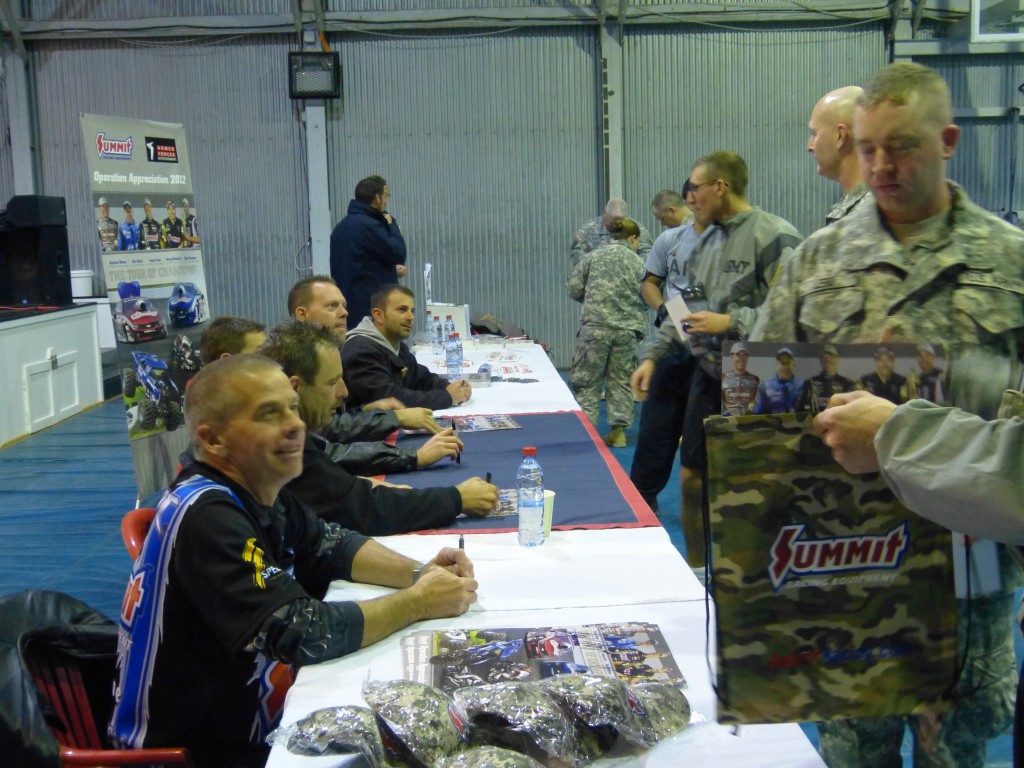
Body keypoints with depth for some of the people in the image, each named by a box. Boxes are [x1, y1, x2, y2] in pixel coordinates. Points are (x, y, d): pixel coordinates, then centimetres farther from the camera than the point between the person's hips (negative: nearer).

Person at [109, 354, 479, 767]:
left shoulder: (256, 490, 0)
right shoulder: (207, 516, -26)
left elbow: (333, 547, 12)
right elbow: (304, 633, -29)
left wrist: (417, 572, -6)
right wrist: (417, 603, -16)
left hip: (249, 727, 7)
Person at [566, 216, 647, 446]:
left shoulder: (594, 256, 5)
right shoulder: (638, 263, 5)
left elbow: (573, 288, 4)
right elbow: (646, 297, 3)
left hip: (595, 326, -1)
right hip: (627, 330, 1)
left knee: (586, 380, 5)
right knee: (620, 380, 11)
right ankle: (618, 430, 12)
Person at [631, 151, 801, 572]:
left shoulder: (775, 237, -12)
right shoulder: (708, 239, 13)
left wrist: (731, 324, -18)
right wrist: (652, 355, 14)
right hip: (708, 373, 8)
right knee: (692, 475, 13)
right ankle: (695, 569, 30)